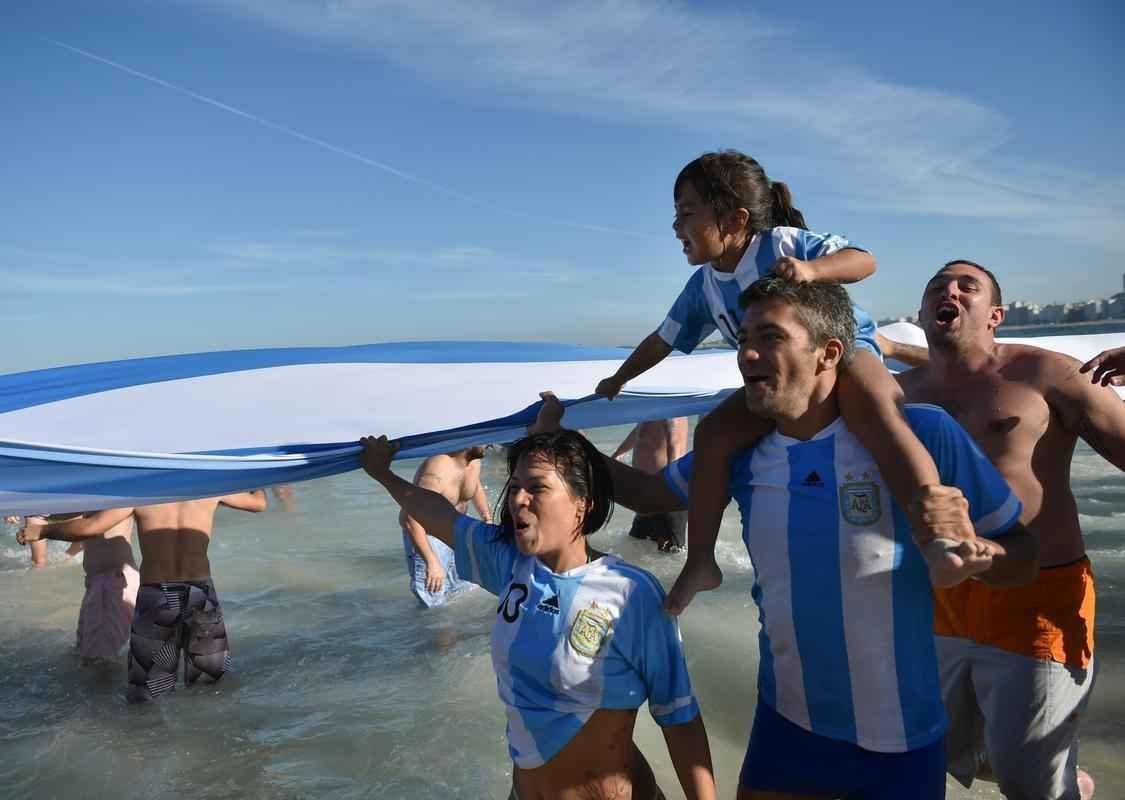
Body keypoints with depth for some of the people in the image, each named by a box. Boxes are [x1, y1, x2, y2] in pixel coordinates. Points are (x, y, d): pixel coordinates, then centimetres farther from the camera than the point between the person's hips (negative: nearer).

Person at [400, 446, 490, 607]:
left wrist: (487, 519, 7)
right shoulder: (438, 471, -34)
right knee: (435, 601, -10)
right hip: (425, 534, -7)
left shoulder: (474, 461, -9)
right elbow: (411, 519, -35)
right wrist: (432, 562, -36)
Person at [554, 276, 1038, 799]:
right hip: (784, 722, 3)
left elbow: (1022, 557, -9)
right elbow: (649, 493, 10)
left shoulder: (921, 433, -18)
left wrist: (974, 556, -30)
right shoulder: (742, 449, -6)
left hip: (897, 740, -3)